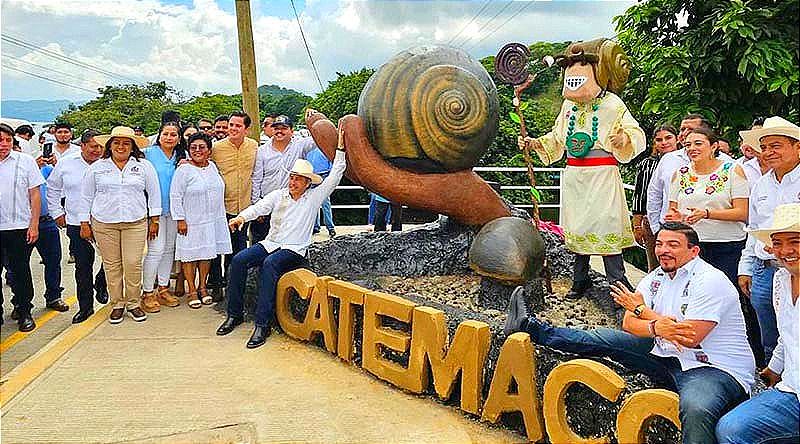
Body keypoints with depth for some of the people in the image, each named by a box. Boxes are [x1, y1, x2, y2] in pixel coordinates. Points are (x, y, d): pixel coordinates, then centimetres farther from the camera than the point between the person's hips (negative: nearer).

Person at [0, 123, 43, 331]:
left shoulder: (25, 161, 1)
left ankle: (24, 312, 18)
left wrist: (34, 225, -5)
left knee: (20, 270, 6)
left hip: (19, 226, -2)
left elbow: (35, 194, 1)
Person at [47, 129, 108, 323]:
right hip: (76, 224, 1)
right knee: (83, 266, 6)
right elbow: (52, 189, 15)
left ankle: (100, 284, 32)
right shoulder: (66, 165, 4)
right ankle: (85, 306, 16)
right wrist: (57, 212, 11)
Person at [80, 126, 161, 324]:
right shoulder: (96, 168, 8)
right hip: (103, 223, 1)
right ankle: (117, 304, 16)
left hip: (136, 223, -1)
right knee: (111, 264, 4)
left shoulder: (144, 166, 7)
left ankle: (133, 303, 11)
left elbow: (154, 193, 9)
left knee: (133, 264, -4)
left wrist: (154, 220, 6)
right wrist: (85, 223, 7)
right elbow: (86, 196, 11)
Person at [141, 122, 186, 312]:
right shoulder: (148, 153, -6)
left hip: (173, 209, 5)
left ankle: (163, 289, 23)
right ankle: (147, 293, 2)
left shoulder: (182, 157, 9)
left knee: (169, 248, 11)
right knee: (156, 249, -9)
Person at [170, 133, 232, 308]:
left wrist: (221, 217, 18)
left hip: (213, 220, 6)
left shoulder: (213, 167, 9)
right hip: (191, 222, -6)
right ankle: (192, 290, 14)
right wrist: (180, 219, -15)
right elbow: (175, 197, -11)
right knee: (190, 254, 3)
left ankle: (202, 287, 25)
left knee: (207, 253, 12)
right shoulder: (183, 170, -10)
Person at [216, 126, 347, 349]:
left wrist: (340, 149, -3)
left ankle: (263, 324, -35)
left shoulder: (314, 197, 7)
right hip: (270, 243, 5)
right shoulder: (278, 195, 15)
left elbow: (334, 177, 1)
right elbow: (260, 206, 0)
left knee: (270, 264, -35)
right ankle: (234, 314, -9)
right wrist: (242, 216, -20)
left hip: (295, 250, -5)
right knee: (239, 260, -19)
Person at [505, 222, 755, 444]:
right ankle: (529, 327, 7)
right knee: (605, 339, 3)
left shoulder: (710, 281, -15)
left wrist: (642, 309, -11)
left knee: (695, 409, -41)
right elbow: (628, 324, 1)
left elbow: (690, 338, -23)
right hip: (668, 357, 7)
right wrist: (656, 327, -24)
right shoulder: (656, 278, 9)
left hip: (715, 368, -6)